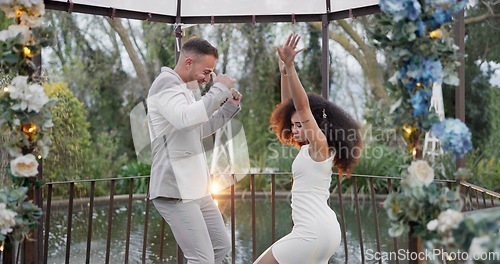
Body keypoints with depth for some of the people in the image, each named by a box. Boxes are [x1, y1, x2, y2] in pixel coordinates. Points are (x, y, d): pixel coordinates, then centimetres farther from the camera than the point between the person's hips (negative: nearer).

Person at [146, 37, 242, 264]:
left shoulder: (182, 88, 19)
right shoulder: (166, 84, -12)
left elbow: (200, 129, 28)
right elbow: (185, 118, -32)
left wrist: (230, 105, 15)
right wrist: (219, 90, -20)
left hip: (194, 188, 10)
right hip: (176, 191, -10)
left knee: (222, 245, 17)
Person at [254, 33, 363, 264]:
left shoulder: (320, 144, -9)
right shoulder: (309, 147, 13)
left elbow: (302, 105, -22)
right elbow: (290, 106, 15)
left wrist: (290, 66, -27)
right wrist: (283, 70, 10)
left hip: (314, 231, -10)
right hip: (321, 229, 10)